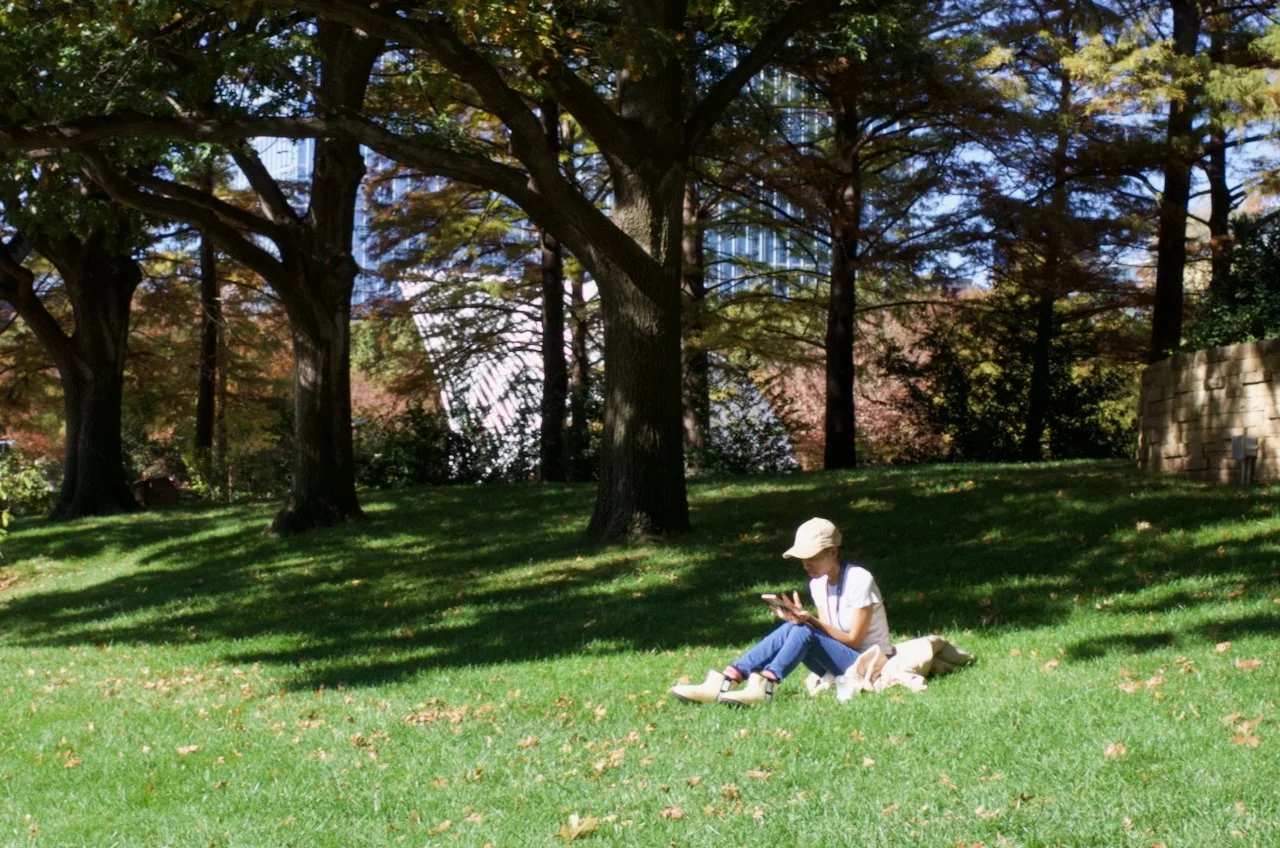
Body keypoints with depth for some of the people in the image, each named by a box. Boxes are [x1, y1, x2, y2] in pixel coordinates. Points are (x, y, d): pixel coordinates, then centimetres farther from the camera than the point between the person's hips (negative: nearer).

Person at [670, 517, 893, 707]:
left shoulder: (859, 580, -16)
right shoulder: (818, 583, 6)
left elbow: (853, 640, -16)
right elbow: (824, 634, 5)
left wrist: (811, 620, -27)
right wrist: (801, 616, -14)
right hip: (841, 664, 6)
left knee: (803, 631, -28)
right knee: (790, 629, -18)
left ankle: (762, 688, -45)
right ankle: (722, 683, -30)